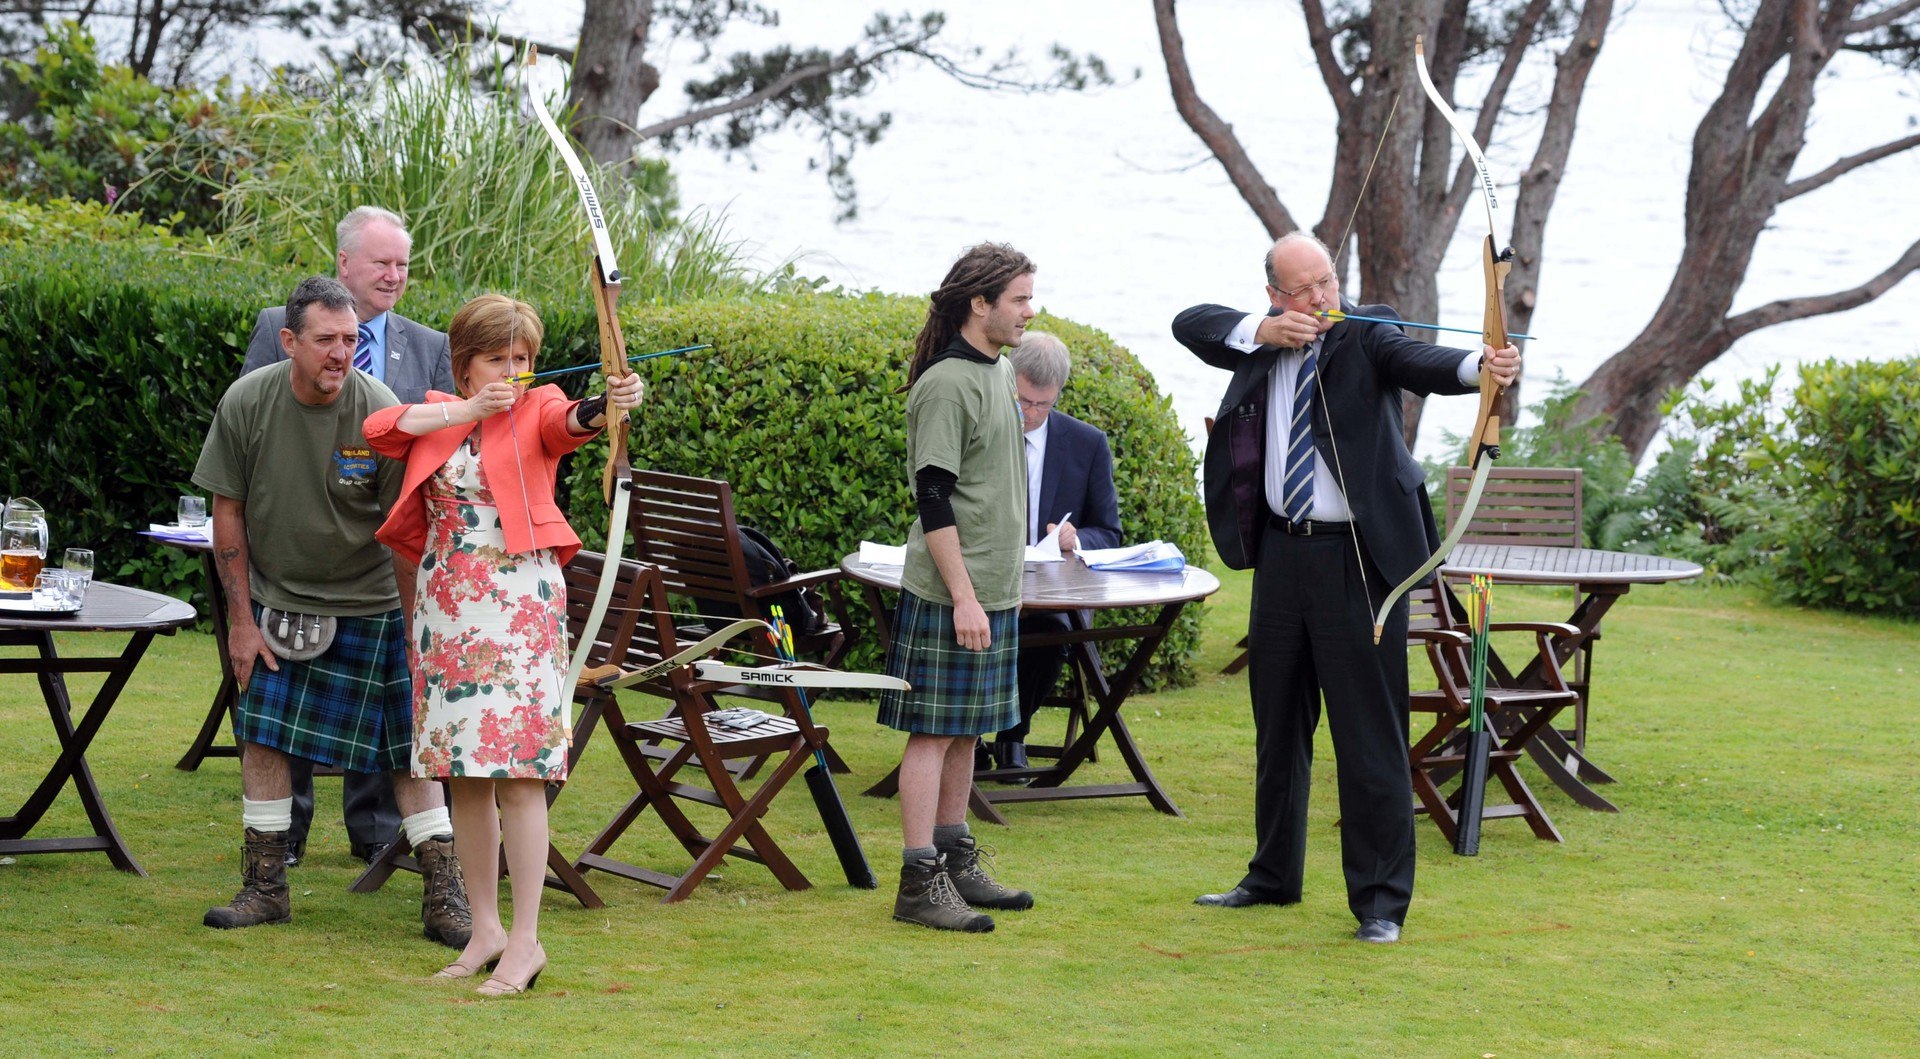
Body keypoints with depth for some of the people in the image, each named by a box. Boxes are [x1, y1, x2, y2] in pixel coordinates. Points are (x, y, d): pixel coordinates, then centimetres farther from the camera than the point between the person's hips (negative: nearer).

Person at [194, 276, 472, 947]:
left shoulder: (380, 413, -18)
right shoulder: (247, 403, -11)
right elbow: (228, 512, -2)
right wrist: (241, 620, -3)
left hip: (368, 605, -3)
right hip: (278, 598, 3)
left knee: (408, 749, -2)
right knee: (261, 735, 2)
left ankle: (445, 900, 4)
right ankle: (266, 889, 16)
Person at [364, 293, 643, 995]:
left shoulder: (536, 411, 0)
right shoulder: (435, 415, 11)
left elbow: (569, 421, -23)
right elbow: (379, 427, -7)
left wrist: (608, 405, -46)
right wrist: (467, 409, -13)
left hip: (520, 605, -4)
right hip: (446, 607, 4)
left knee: (519, 769, -9)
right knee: (463, 773, 7)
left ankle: (526, 940, -5)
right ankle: (485, 929, 17)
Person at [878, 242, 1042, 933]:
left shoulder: (997, 373, 13)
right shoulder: (945, 384, -15)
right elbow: (934, 499, -18)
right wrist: (963, 597, -20)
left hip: (994, 590, 9)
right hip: (949, 592, -9)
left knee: (967, 731, 14)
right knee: (935, 732, -6)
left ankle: (956, 863, 22)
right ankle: (920, 884, -4)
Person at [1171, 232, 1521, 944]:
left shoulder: (1366, 337, -8)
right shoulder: (1264, 341, 7)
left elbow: (1421, 363, -26)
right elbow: (1189, 324, 0)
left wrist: (1482, 365, -48)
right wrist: (1262, 332, -16)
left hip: (1357, 558, -6)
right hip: (1281, 551, 6)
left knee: (1369, 731, -5)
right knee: (1278, 724, 18)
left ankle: (1380, 902, 2)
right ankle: (1274, 877, 34)